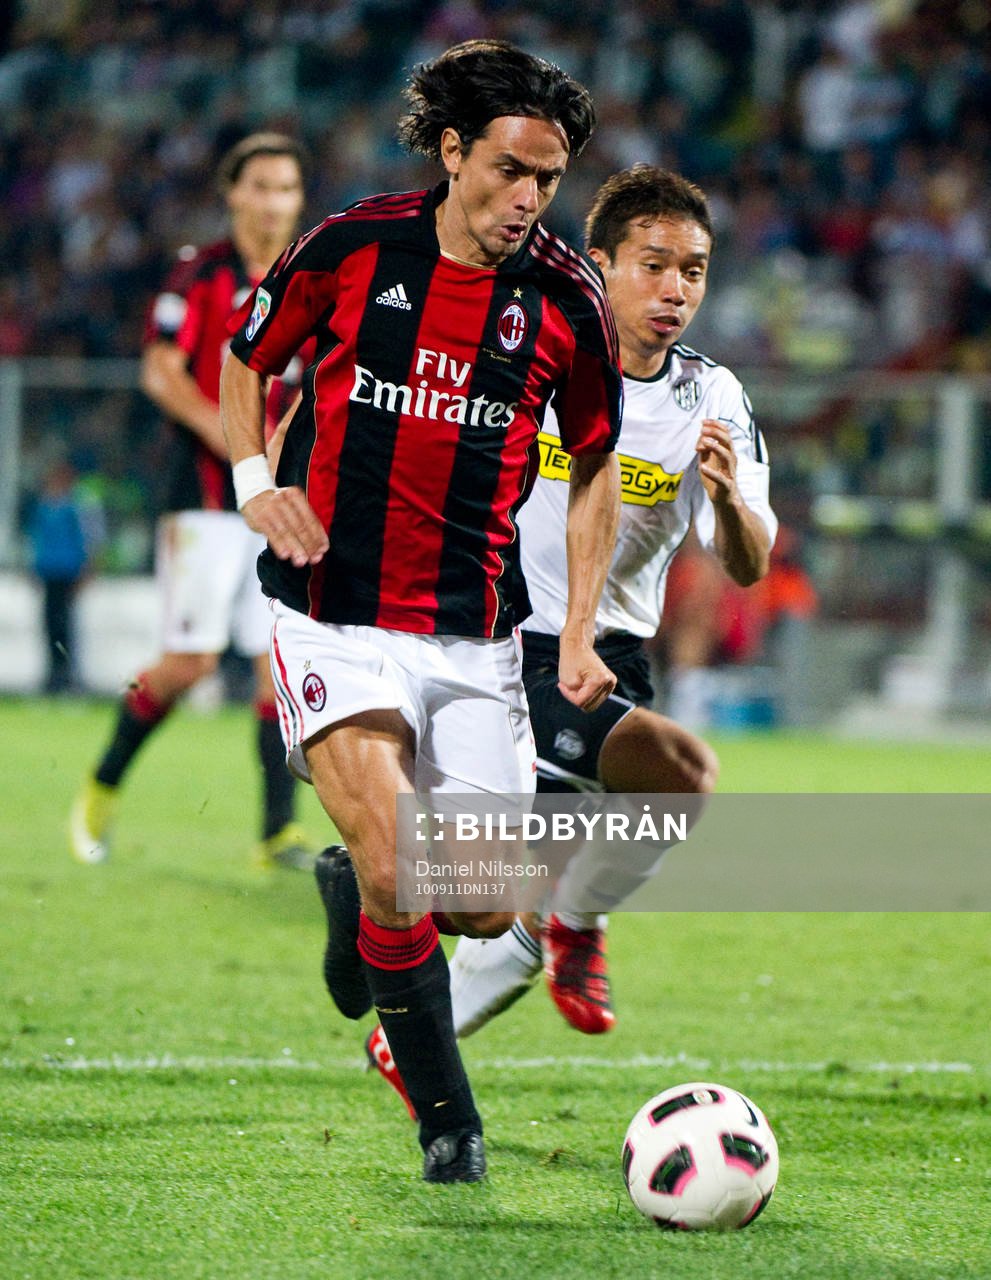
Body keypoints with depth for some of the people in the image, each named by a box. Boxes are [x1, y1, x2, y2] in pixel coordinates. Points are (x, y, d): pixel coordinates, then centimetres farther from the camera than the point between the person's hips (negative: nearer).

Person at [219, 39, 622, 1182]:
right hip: (334, 618, -3)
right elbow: (245, 362, 13)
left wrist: (581, 634, 4)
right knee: (396, 867, -20)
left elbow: (594, 464, 12)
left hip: (476, 636, 3)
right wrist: (255, 478, -5)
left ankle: (351, 894, 35)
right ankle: (447, 1118, 0)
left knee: (487, 908, 0)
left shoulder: (565, 295, -2)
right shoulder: (351, 248, -5)